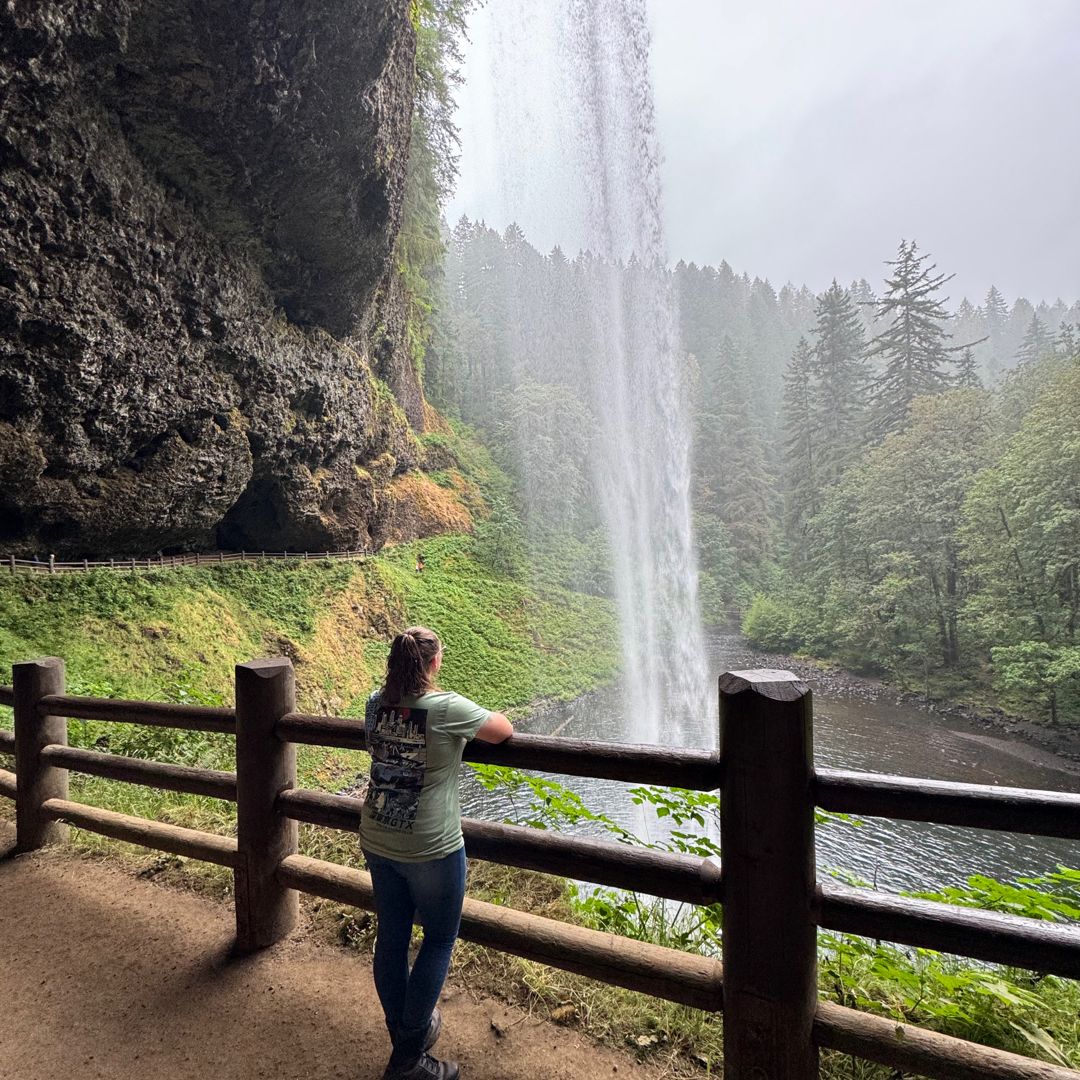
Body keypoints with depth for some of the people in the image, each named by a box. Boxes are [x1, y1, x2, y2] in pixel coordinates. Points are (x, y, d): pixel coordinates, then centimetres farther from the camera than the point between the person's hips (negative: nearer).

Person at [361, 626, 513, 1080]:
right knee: (439, 940, 14)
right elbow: (503, 731, -10)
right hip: (431, 849, -6)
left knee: (391, 936, 19)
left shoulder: (376, 703, -3)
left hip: (377, 842, 6)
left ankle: (405, 1033, 40)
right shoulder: (447, 708, -21)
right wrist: (484, 719, 12)